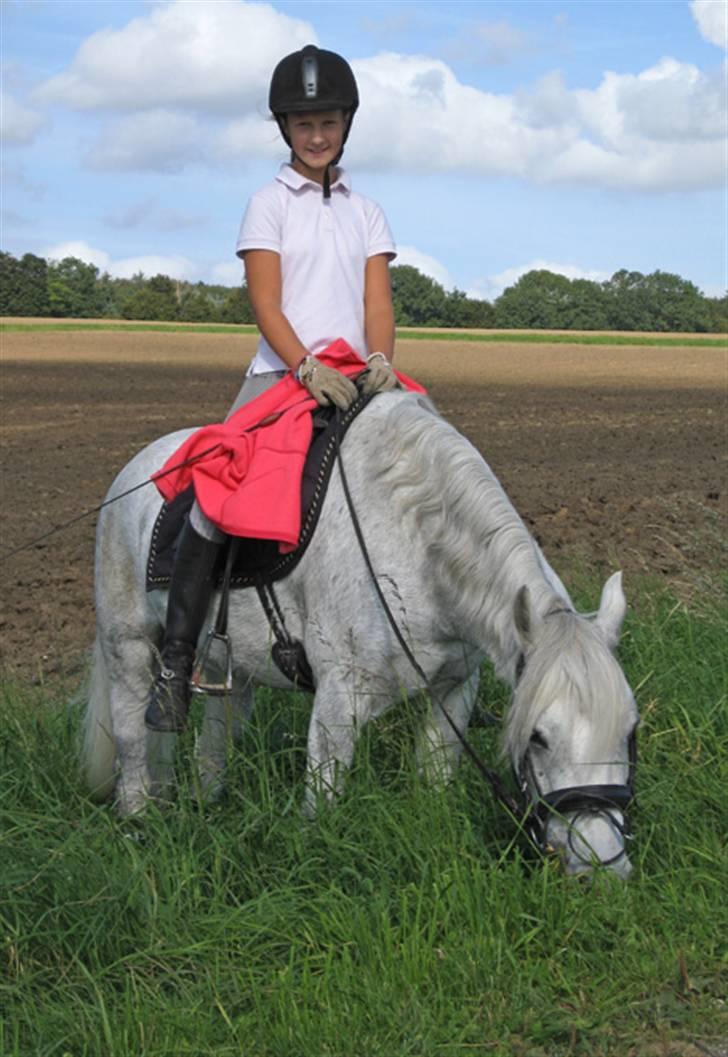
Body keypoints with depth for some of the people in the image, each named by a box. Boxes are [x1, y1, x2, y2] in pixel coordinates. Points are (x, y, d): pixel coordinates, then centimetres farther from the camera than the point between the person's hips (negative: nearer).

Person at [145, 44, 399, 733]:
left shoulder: (366, 213, 16)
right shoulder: (269, 204, 6)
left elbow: (379, 303, 6)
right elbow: (266, 304, -5)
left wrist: (379, 362, -15)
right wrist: (309, 369, -21)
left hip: (353, 382, 4)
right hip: (281, 373, -4)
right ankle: (176, 659, -16)